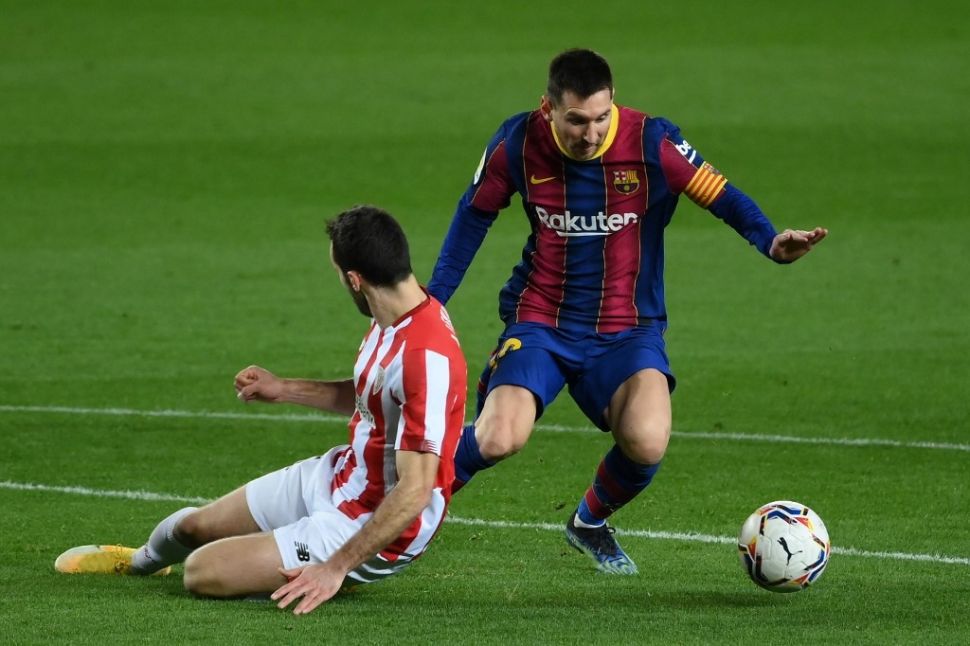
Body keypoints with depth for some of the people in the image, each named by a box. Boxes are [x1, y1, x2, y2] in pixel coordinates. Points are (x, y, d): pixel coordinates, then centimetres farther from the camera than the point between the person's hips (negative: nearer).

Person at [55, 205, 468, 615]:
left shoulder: (427, 357, -34)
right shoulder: (390, 322, -3)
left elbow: (415, 492, -33)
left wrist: (337, 567, -32)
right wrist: (285, 390, 20)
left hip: (368, 526, -9)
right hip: (334, 478, 9)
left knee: (203, 572, -15)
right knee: (194, 525, 21)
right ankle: (142, 559, 56)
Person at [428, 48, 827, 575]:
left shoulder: (651, 143, -14)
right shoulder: (519, 144, -9)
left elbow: (724, 197, -6)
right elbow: (474, 214, 8)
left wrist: (771, 243, -26)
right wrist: (432, 299, 9)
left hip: (628, 329, 0)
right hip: (539, 323, 0)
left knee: (647, 444, -26)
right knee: (499, 438, -26)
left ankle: (591, 523, 10)